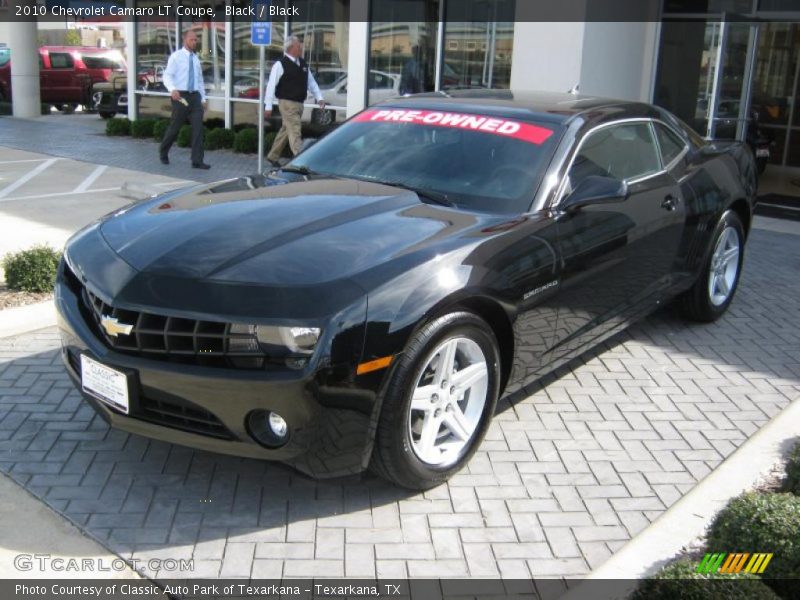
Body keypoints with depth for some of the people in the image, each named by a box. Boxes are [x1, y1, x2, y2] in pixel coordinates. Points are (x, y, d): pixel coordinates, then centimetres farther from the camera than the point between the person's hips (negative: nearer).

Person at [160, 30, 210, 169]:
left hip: (195, 96, 5)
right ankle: (163, 152, 29)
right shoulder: (176, 56, -4)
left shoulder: (196, 59, 15)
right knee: (175, 127, 4)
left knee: (198, 127, -8)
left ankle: (197, 161, -9)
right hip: (180, 96, -5)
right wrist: (172, 90, -30)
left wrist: (203, 99, 16)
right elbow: (167, 76, -12)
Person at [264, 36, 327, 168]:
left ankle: (272, 156, 32)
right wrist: (268, 106, -12)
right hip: (287, 103, -8)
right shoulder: (280, 64, -10)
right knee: (295, 132, -12)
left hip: (299, 104, 8)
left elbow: (311, 82, 19)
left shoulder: (303, 64, 12)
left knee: (286, 130, 17)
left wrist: (319, 98, 7)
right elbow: (271, 85, -10)